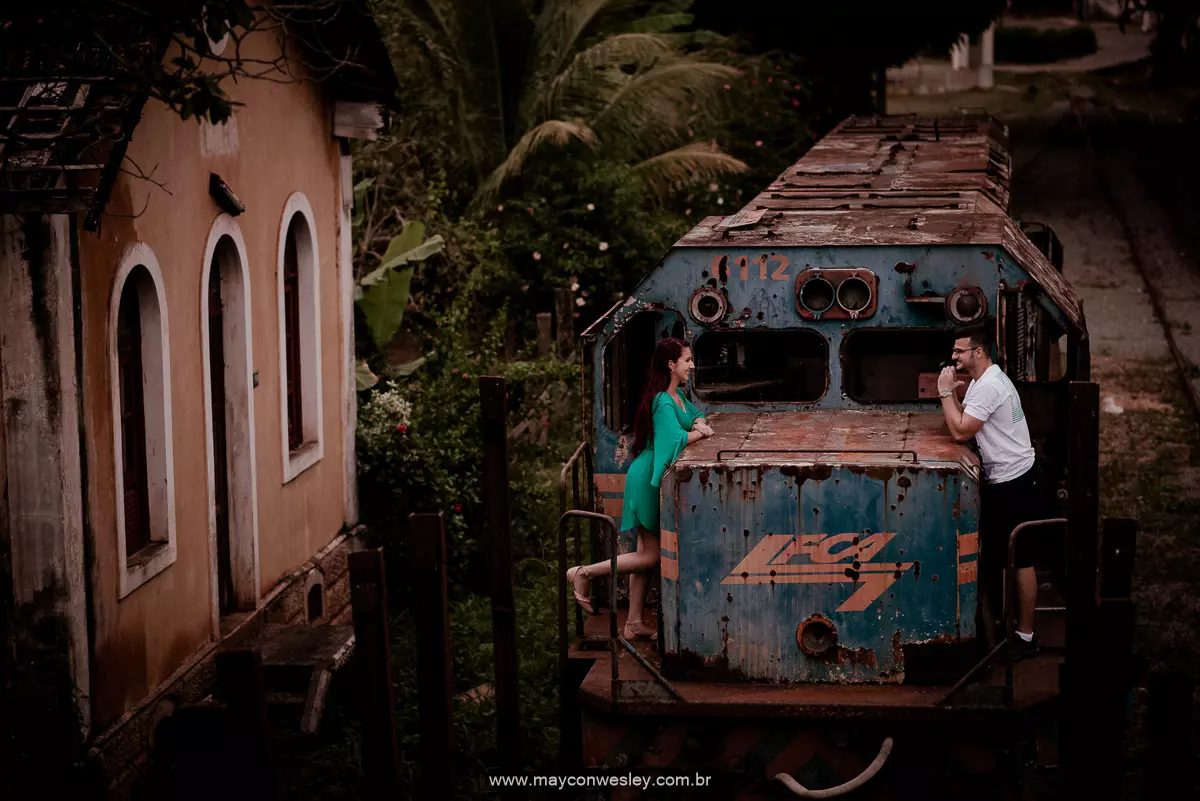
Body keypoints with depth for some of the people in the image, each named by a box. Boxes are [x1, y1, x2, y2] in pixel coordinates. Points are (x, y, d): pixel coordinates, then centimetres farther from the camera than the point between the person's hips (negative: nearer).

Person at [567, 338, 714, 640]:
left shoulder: (676, 396, 11)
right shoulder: (663, 402, -20)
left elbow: (695, 415, 22)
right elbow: (675, 439, -30)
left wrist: (699, 423, 0)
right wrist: (700, 433, -15)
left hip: (652, 480, 10)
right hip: (649, 480, -10)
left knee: (646, 553, 12)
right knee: (650, 555, -5)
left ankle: (634, 623, 16)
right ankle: (583, 573, 2)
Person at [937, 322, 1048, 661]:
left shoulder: (989, 386, -22)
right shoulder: (981, 381, 12)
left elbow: (960, 431, -25)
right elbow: (964, 420, 13)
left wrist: (946, 392, -16)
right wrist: (954, 394, -2)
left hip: (1016, 483, -11)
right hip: (1000, 481, 11)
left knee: (1021, 560, -5)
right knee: (993, 553, 18)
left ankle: (1025, 636, -1)